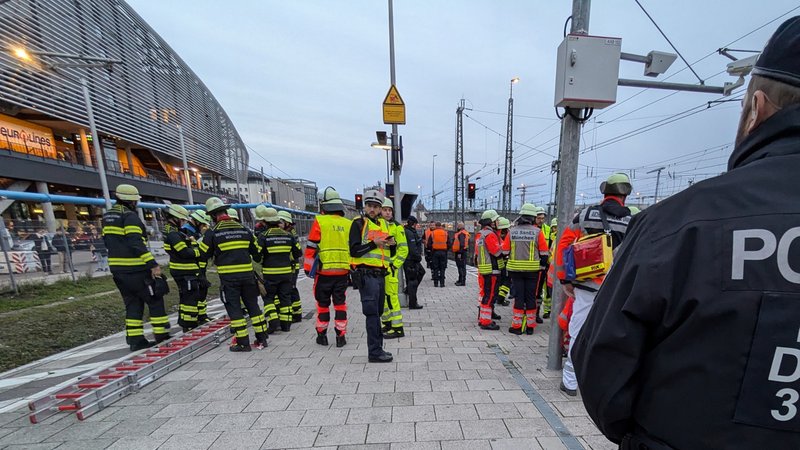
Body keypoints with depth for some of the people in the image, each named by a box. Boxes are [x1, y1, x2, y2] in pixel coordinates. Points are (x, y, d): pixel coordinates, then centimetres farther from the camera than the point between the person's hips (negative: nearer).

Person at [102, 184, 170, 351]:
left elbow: (108, 241, 20)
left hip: (117, 268, 9)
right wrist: (153, 264, -25)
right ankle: (161, 335, 9)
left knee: (133, 303, 14)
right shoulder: (130, 216, -15)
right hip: (135, 269, -9)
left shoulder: (107, 216, 14)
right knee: (155, 300, 3)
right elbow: (136, 243, -24)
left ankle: (135, 340, 15)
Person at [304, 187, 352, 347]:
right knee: (340, 304, 12)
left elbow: (311, 247, -8)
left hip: (324, 271, -2)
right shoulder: (349, 224, 3)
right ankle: (341, 336, 16)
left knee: (323, 304, 13)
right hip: (343, 271, 3)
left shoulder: (320, 221, -8)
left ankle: (322, 335, 25)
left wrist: (307, 268, 3)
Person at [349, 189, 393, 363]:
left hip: (380, 274, 7)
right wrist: (373, 243, -20)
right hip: (366, 274, -7)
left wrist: (390, 244, 1)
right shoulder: (359, 223, -5)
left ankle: (377, 348, 28)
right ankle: (374, 352, 4)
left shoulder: (383, 224, 16)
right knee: (372, 313, -6)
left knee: (377, 312, 15)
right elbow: (354, 251, -12)